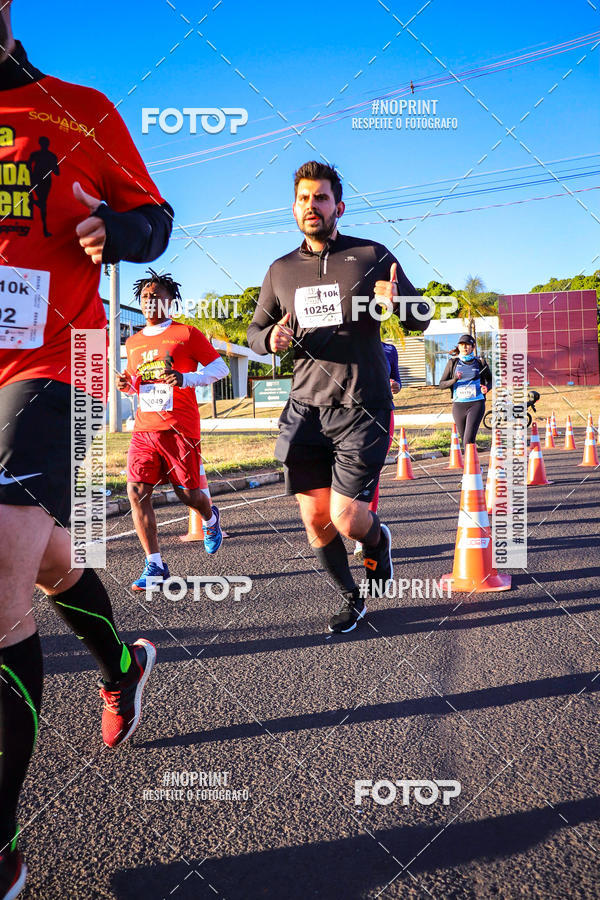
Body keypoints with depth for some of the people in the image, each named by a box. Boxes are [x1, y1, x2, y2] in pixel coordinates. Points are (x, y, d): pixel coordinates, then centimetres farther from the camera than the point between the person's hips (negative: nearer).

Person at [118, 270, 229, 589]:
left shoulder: (186, 334, -1)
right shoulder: (133, 342, 16)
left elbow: (220, 368, -2)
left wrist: (186, 379, -17)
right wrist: (126, 384, 4)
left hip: (179, 427, -5)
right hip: (144, 428, 5)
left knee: (188, 492, 1)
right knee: (136, 491, -8)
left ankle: (210, 518, 40)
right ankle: (155, 566, -1)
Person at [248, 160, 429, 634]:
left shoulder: (372, 256, 0)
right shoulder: (281, 271, 9)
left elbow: (421, 318, 3)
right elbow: (255, 332, 18)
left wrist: (397, 302, -22)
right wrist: (270, 338, -7)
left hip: (362, 408, -3)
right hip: (306, 407, 4)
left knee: (345, 518, -11)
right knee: (315, 520, 3)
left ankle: (378, 537, 27)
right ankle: (352, 598, 28)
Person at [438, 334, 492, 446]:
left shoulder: (480, 362, 4)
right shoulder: (453, 362, 5)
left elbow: (490, 380, 18)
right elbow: (441, 384, 2)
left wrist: (487, 387, -5)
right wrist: (454, 380, -17)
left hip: (476, 404, -2)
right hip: (458, 405, 2)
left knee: (469, 440, -16)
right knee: (464, 440, 13)